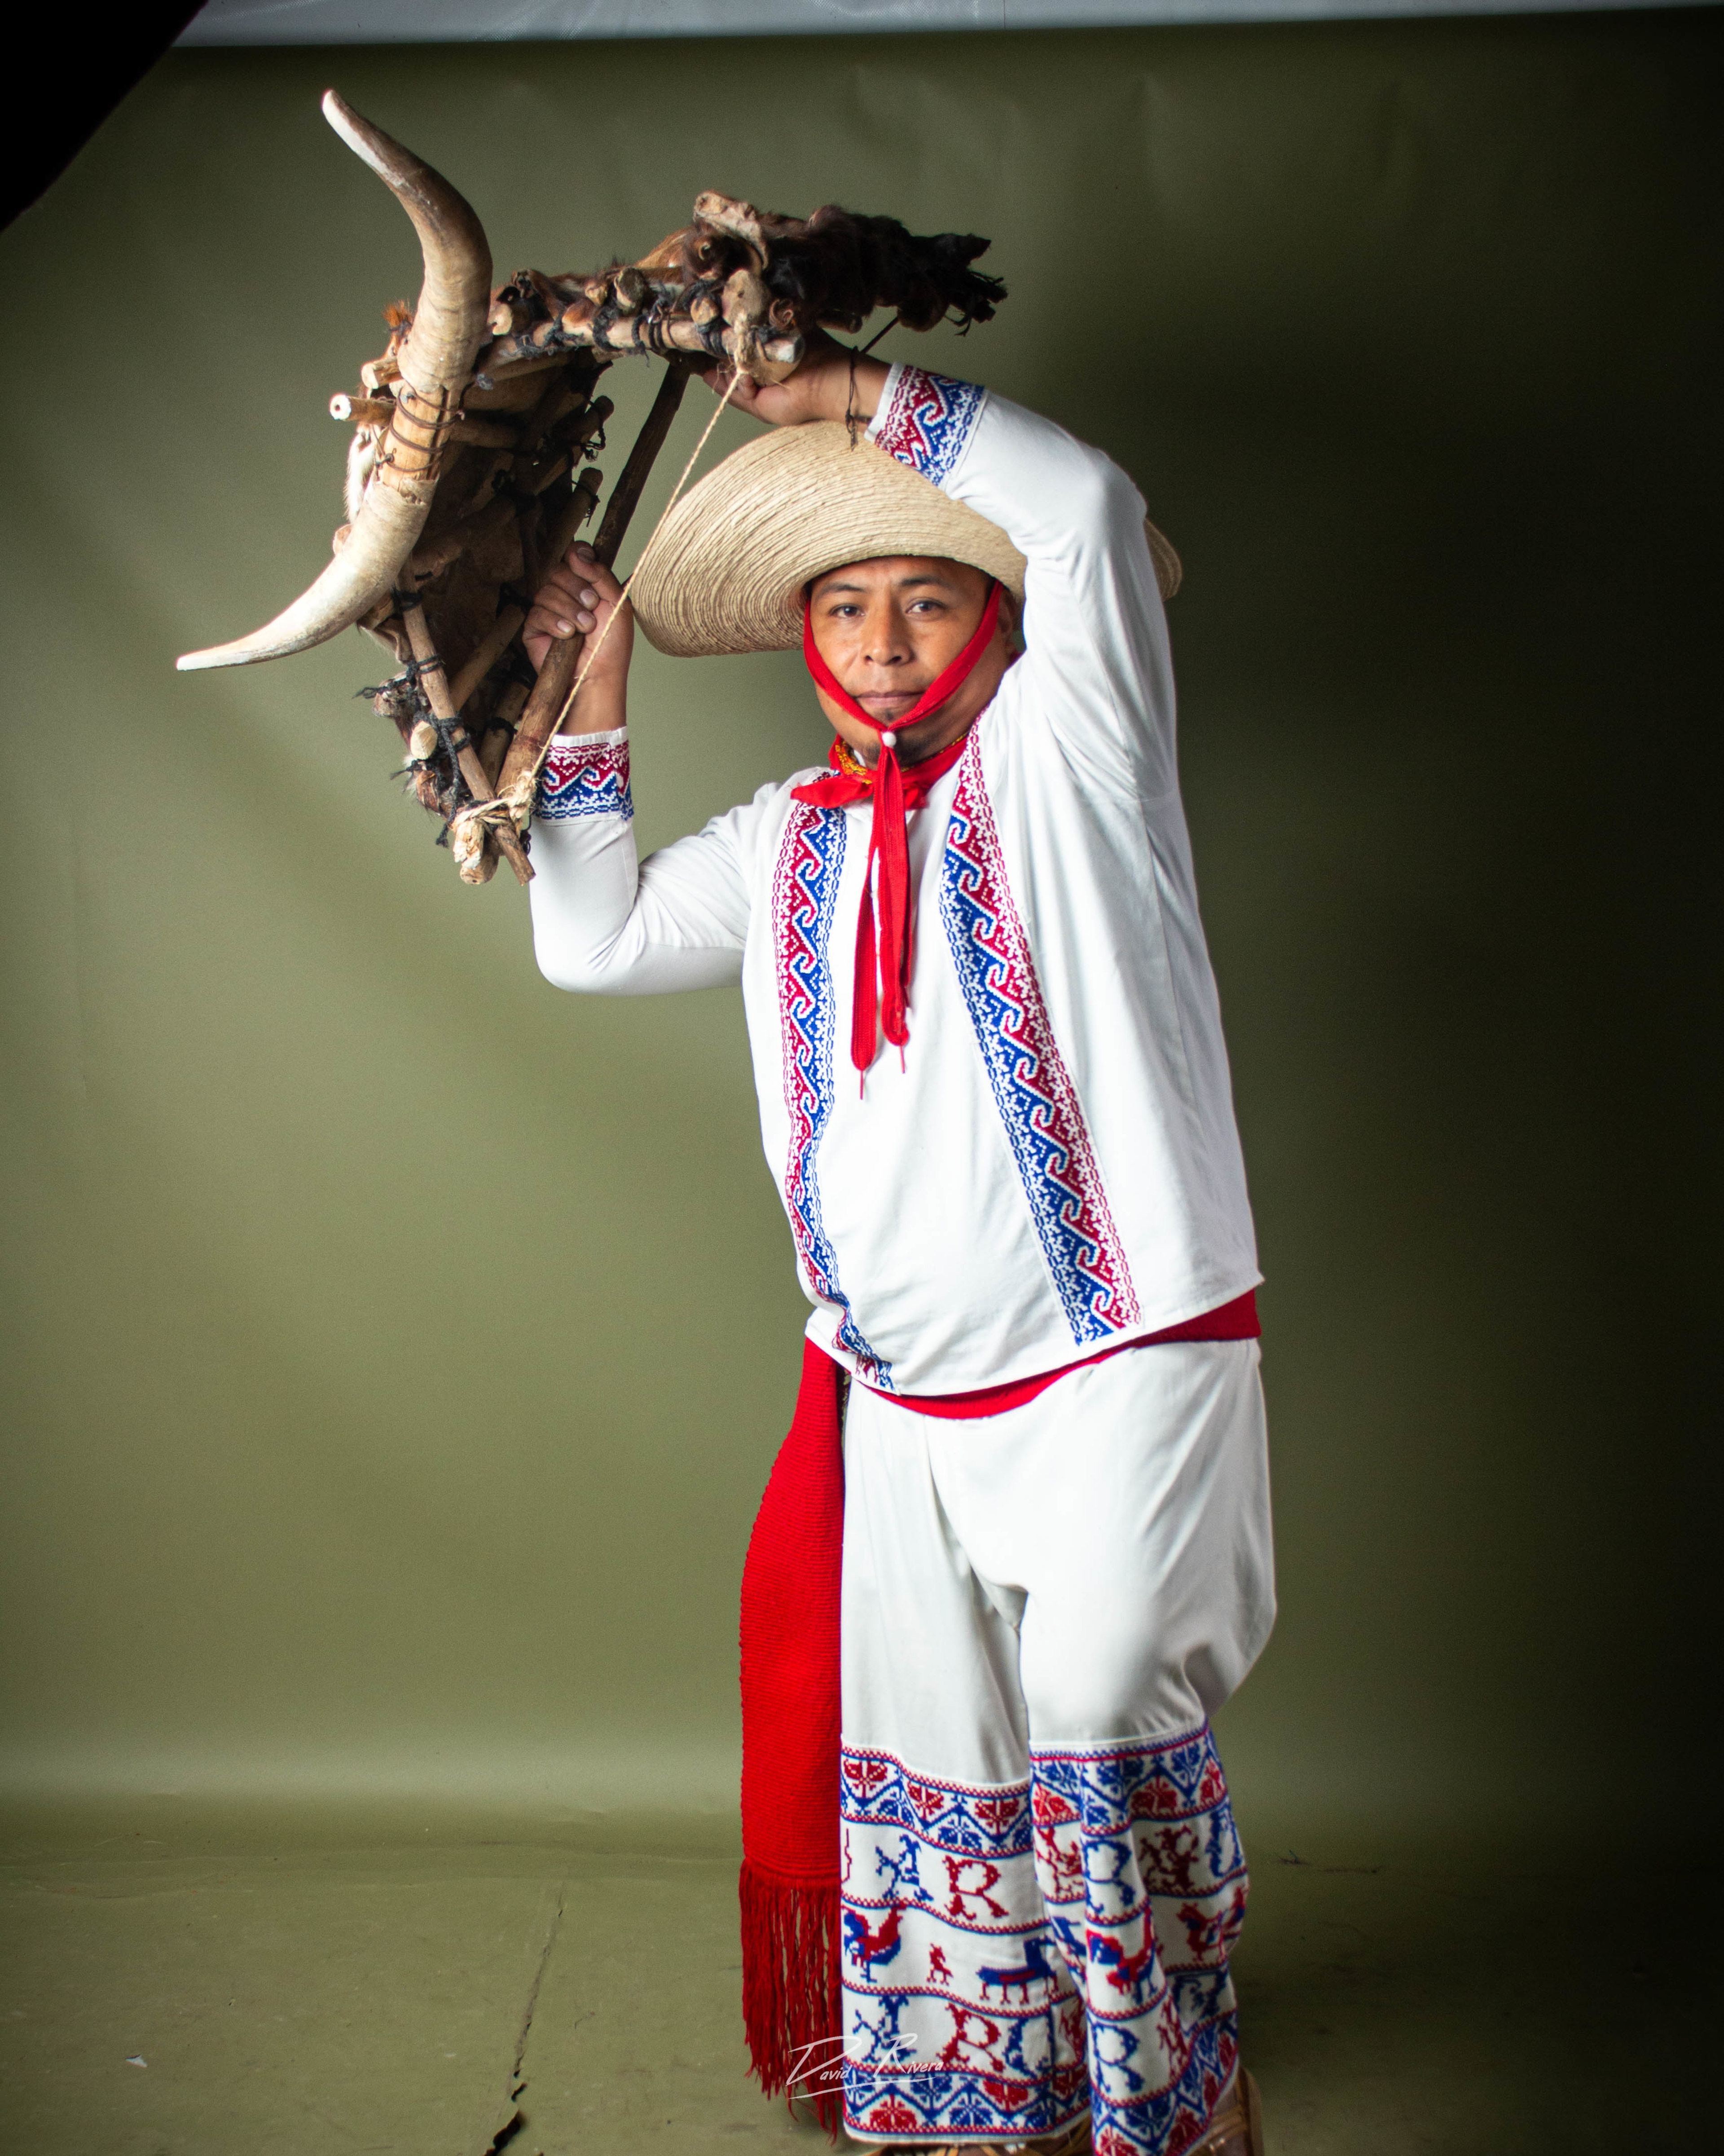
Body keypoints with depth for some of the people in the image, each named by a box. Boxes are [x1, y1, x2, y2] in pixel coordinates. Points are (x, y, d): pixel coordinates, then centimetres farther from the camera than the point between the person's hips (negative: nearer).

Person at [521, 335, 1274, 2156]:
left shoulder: (1057, 750, -1)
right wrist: (592, 698, 12)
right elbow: (593, 939, 13)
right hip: (902, 1400, 6)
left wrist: (843, 395, -5)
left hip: (1123, 1358, -5)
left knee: (1098, 1713, -16)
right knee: (932, 1759, 14)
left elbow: (1084, 505, -15)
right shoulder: (788, 845, 13)